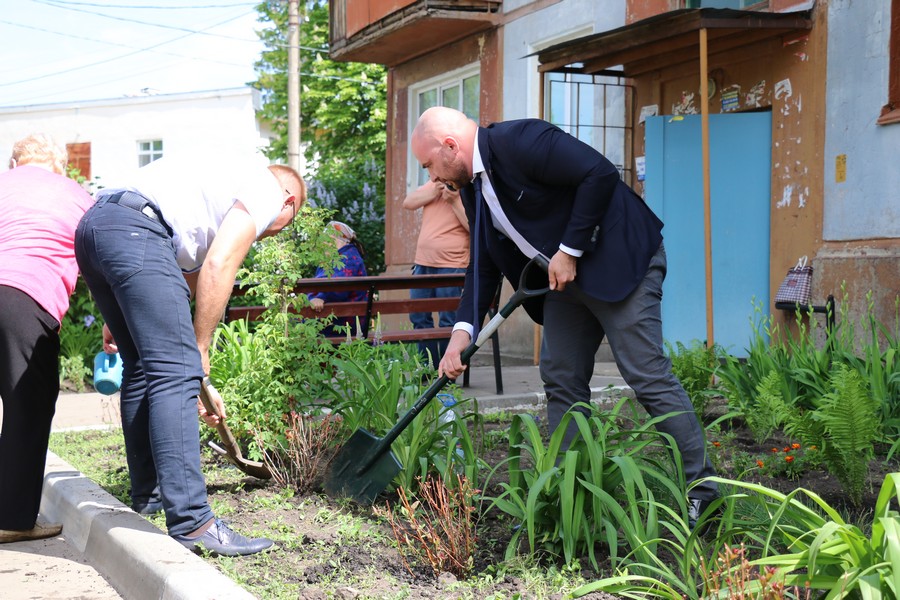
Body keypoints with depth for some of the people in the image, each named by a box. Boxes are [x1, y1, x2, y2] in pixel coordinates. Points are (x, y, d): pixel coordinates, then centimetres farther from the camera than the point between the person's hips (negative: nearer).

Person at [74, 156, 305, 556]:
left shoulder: (227, 181, 37)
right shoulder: (268, 191, 12)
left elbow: (192, 276, 37)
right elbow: (218, 267, -2)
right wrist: (201, 349, 5)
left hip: (92, 224, 9)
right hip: (135, 230, -9)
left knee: (144, 368, 19)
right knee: (176, 372, -10)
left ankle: (148, 496, 30)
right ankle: (191, 522, -14)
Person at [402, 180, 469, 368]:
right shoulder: (434, 184, 12)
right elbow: (408, 203, 3)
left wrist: (454, 201, -21)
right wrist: (435, 191, -9)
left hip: (451, 265, -7)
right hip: (423, 262, 7)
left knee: (447, 322, -5)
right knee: (419, 317, 11)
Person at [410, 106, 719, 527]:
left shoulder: (519, 141, -20)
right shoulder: (473, 184, 8)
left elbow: (600, 174, -25)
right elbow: (484, 263, 12)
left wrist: (569, 251, -20)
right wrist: (463, 330, -1)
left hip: (620, 259, -10)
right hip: (566, 274, 10)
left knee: (647, 375, -9)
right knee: (561, 380, 8)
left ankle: (703, 490, 0)